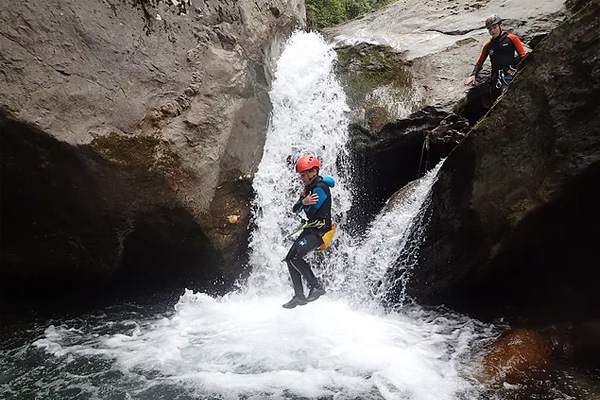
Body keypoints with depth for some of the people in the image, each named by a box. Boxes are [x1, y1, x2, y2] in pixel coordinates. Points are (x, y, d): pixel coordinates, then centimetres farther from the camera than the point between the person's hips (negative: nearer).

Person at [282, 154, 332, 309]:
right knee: (290, 258, 6)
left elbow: (310, 211, -19)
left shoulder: (320, 188, -16)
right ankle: (299, 296, 12)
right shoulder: (310, 187, 14)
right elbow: (296, 210, 9)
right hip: (310, 228, 10)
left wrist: (304, 202, -1)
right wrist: (303, 201, -11)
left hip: (320, 230, -10)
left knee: (296, 257, -22)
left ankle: (316, 286, -9)